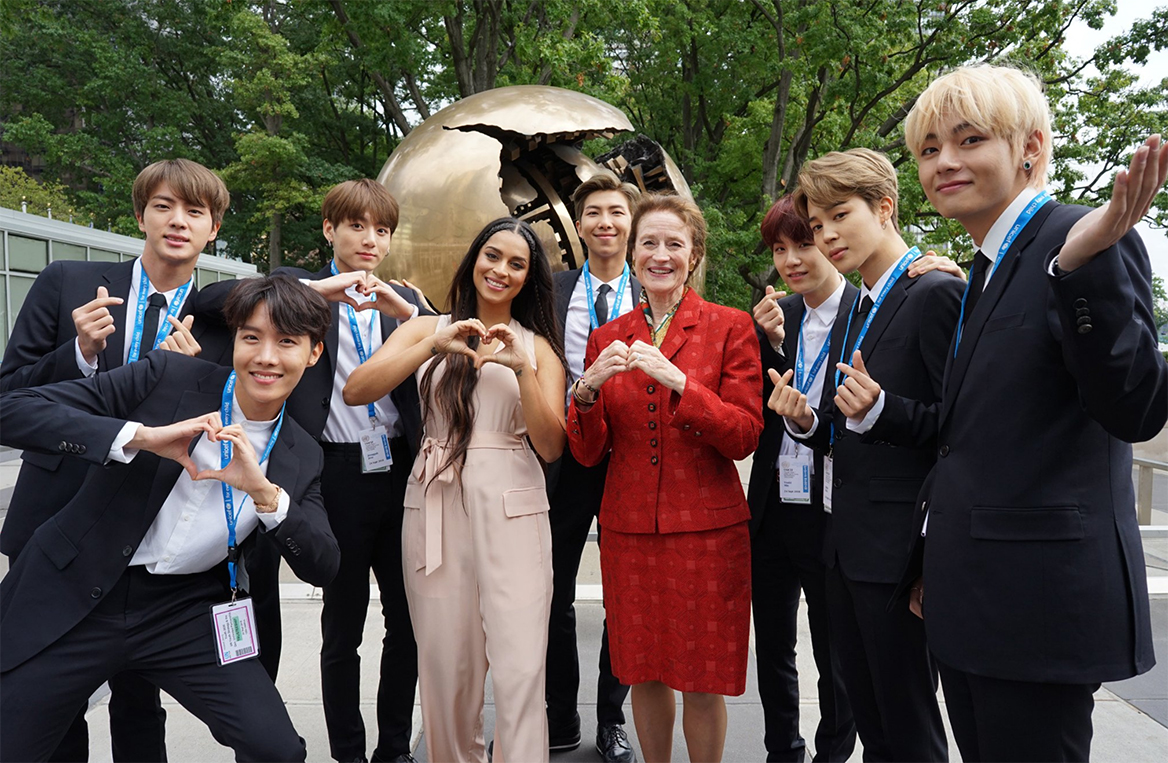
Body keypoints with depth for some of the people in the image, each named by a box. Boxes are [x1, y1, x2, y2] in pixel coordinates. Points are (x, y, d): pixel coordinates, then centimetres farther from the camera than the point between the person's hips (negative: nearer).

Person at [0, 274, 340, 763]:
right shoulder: (167, 376, -8)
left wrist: (264, 492, -21)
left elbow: (323, 568, -5)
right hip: (73, 596, -1)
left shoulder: (300, 457, 2)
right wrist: (141, 436, -27)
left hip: (186, 613, 2)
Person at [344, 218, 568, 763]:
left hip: (512, 510, 0)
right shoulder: (427, 329, 11)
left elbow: (550, 448, 0)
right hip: (437, 507, 1)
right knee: (446, 663, 8)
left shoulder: (538, 347, 11)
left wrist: (522, 368, -12)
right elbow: (355, 391, -5)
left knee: (520, 668, -9)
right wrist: (436, 345, -15)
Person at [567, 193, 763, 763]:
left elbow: (745, 437, -9)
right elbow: (587, 453, 4)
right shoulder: (606, 338, 7)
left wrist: (678, 382, -22)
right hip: (628, 525, 3)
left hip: (706, 528, -2)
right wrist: (587, 390, -15)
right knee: (645, 672, 12)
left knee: (702, 680, 6)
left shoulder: (731, 327, -1)